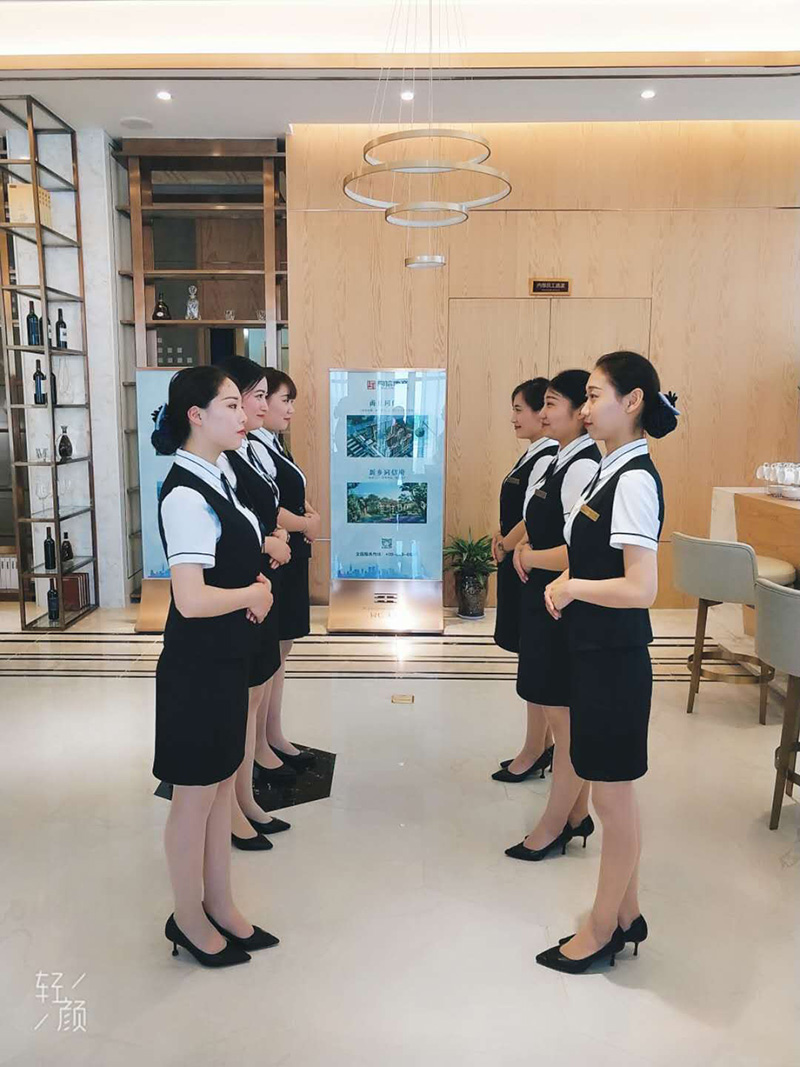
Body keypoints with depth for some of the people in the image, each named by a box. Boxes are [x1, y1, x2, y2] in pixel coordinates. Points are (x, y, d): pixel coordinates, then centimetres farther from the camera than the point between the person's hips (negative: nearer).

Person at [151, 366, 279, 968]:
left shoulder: (215, 480, 6)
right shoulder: (185, 495, -21)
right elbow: (192, 600, -28)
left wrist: (256, 588, -1)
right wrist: (253, 594, -11)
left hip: (227, 659, 9)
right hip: (196, 667, -9)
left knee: (222, 787, 20)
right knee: (195, 796, 10)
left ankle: (220, 906, 37)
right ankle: (188, 919, 31)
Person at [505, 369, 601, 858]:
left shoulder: (583, 468, -19)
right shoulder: (561, 461, 10)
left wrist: (532, 557, -11)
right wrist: (525, 547, 2)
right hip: (547, 600, 10)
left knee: (566, 718, 4)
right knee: (569, 718, 19)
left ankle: (554, 826, 20)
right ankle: (576, 814, 34)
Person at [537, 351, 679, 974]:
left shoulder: (636, 480, -20)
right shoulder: (611, 470, 8)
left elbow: (642, 588, -25)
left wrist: (572, 587, -14)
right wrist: (565, 581, 3)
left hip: (616, 655, -9)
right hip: (596, 649, 9)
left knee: (613, 794, 8)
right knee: (615, 793, 20)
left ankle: (602, 930, 27)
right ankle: (626, 915, 37)